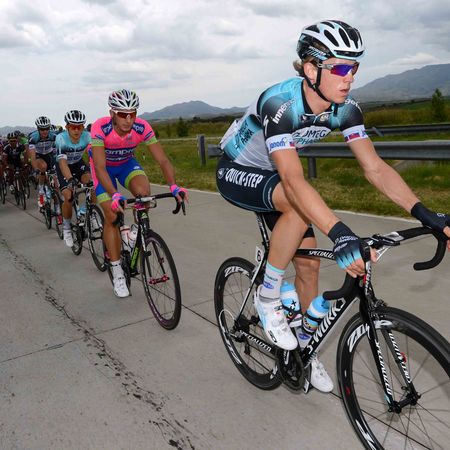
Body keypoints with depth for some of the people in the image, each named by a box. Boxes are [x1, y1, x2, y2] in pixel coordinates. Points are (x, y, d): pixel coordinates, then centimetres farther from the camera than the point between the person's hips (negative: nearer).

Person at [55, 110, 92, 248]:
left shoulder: (87, 136, -24)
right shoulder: (61, 139, -31)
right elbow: (63, 162, -40)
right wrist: (70, 179, -55)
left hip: (78, 163, 2)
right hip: (64, 166, -2)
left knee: (91, 182, -27)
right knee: (68, 196, -17)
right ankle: (66, 227, 4)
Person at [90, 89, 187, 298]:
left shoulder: (142, 128, -27)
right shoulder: (100, 128, -34)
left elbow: (162, 160, -28)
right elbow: (100, 167, -40)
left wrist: (174, 185, -45)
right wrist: (114, 195, -55)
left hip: (127, 163, 2)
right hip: (104, 167, -2)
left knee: (143, 191, -30)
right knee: (112, 216, -11)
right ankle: (117, 273, 2)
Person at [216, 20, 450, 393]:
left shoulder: (345, 109, -14)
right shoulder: (279, 103, -34)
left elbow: (375, 168, -17)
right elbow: (293, 180, -46)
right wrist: (340, 233, -57)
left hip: (272, 174, 6)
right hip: (237, 173, -6)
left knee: (309, 261, 0)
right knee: (300, 206, -36)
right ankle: (267, 297, -15)